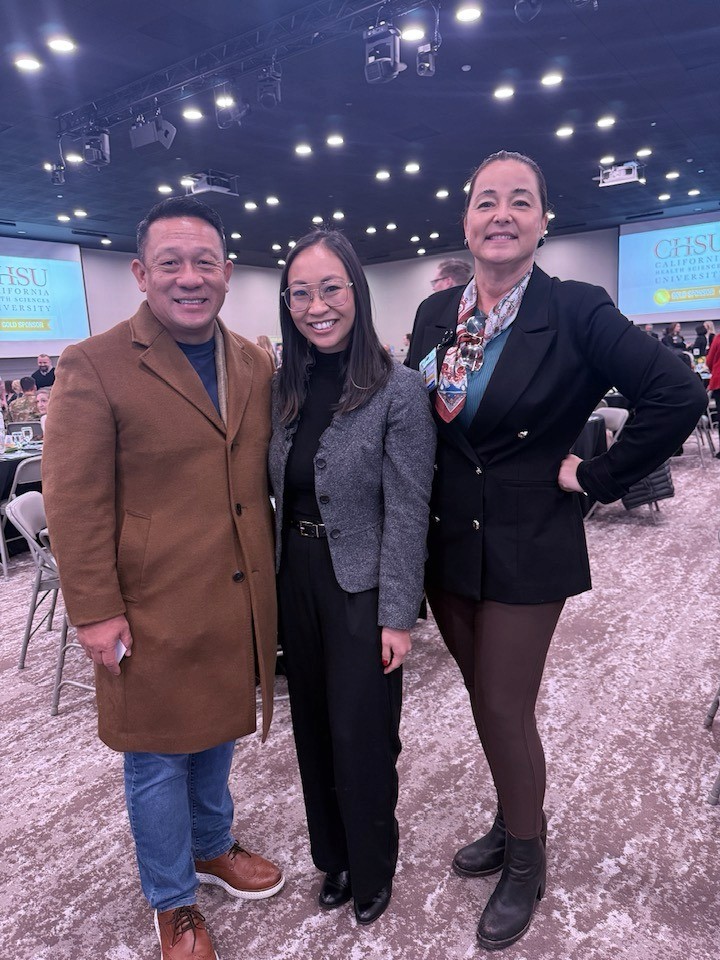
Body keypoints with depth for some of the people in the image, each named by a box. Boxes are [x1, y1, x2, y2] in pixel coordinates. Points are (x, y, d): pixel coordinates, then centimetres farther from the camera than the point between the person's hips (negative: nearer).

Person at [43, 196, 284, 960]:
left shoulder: (255, 364, 7)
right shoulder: (95, 366, -10)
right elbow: (74, 501, -12)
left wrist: (272, 573, 10)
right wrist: (95, 610, -13)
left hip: (239, 602, 5)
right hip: (155, 611, -5)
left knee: (217, 734, 23)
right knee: (159, 757, 13)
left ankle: (213, 848, 49)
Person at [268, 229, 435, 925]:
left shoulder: (398, 389, -14)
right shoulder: (284, 387, 3)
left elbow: (407, 512, -14)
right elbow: (279, 494, 8)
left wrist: (397, 615, -14)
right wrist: (276, 580, 8)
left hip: (360, 588, -5)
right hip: (296, 581, 6)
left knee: (361, 738, 9)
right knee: (314, 729, 19)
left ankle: (370, 872, 38)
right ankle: (333, 856, 44)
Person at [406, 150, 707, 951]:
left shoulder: (576, 312, -12)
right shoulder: (435, 313, 3)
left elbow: (678, 396, -17)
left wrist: (598, 477, -13)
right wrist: (426, 510, 6)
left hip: (525, 547, -5)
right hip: (447, 542, 5)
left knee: (503, 710, 6)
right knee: (485, 699, 19)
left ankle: (525, 863, 33)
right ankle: (511, 826, 44)